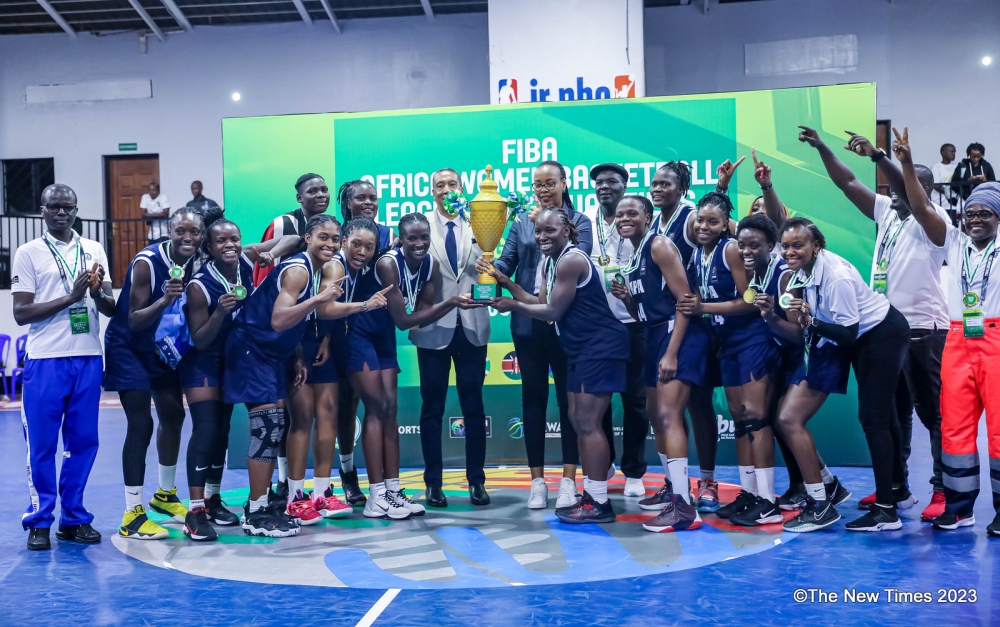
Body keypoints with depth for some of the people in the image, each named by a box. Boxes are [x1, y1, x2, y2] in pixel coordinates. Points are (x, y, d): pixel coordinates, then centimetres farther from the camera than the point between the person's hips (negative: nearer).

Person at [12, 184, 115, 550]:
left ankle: (74, 518, 17)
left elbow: (111, 309, 11)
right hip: (46, 360, -3)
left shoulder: (94, 251, 12)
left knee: (84, 441, 7)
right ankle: (39, 521, 11)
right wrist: (70, 297, -14)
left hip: (88, 358, 4)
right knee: (42, 444, 1)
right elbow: (21, 313, -5)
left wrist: (98, 293, -11)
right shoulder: (29, 253, 1)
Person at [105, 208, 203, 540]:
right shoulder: (147, 262, -26)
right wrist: (165, 299, -41)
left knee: (173, 416, 13)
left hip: (163, 346, 7)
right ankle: (132, 515, -8)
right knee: (141, 424, -14)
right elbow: (134, 321, -27)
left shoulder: (196, 263, -8)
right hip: (129, 348, -7)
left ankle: (165, 494, 33)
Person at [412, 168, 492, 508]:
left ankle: (476, 480, 16)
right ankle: (433, 483, 14)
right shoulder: (421, 226, 2)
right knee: (432, 407, 5)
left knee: (474, 406, 7)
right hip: (434, 327, -1)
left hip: (471, 326, 1)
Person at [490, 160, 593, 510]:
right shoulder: (521, 224, 11)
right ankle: (537, 481, 12)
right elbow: (507, 263, 0)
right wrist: (490, 268, -22)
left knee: (568, 397, 2)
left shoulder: (579, 221, 5)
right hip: (528, 321, 2)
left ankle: (568, 481, 9)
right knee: (533, 398, 5)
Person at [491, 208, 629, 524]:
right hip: (582, 348, 11)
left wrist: (512, 306, -5)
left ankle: (599, 504, -3)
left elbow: (552, 312, -17)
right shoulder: (551, 263, 14)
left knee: (588, 423, -9)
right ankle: (591, 495, 21)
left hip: (601, 346, -11)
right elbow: (542, 303, 11)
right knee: (578, 420, 13)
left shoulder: (570, 261, -18)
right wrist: (507, 283, 5)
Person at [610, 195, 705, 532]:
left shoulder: (660, 245, -10)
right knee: (654, 413, 16)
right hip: (655, 334, 10)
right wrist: (625, 297, -2)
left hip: (680, 333, -10)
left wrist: (672, 353, -24)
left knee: (669, 414, -18)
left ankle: (685, 507, -19)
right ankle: (673, 489, 31)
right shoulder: (631, 258, 16)